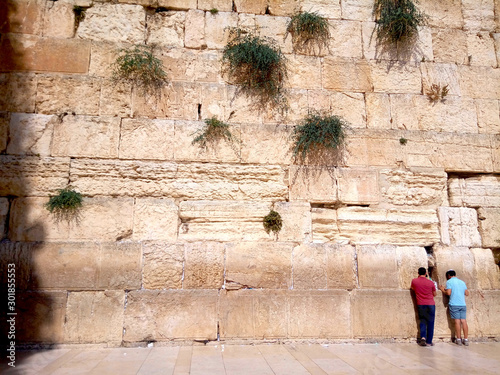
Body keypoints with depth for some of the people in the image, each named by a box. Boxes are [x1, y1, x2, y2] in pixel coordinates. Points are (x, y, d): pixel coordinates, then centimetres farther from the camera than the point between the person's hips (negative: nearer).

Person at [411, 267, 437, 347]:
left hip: (420, 304, 1)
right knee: (430, 323, 7)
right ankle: (429, 342, 10)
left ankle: (423, 337, -6)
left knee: (423, 322, 13)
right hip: (430, 304, -1)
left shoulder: (414, 281, -3)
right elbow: (434, 294, 6)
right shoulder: (431, 283, -7)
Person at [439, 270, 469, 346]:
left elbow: (448, 293, -10)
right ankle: (466, 340, 4)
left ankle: (459, 339, 3)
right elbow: (467, 293, 14)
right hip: (463, 304, 4)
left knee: (457, 321, -1)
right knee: (464, 321, 3)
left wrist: (443, 290, 7)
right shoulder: (462, 282, 14)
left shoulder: (449, 282, -1)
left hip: (454, 304, -4)